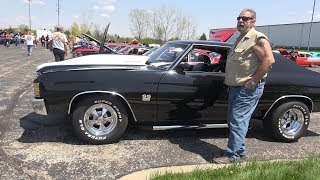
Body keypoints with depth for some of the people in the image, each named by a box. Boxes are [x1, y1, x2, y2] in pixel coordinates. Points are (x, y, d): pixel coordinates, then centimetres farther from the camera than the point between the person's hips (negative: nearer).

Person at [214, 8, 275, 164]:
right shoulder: (240, 39, 18)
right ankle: (240, 152, 27)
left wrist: (253, 81, -21)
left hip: (248, 89, -10)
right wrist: (228, 80, 16)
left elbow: (269, 60, -23)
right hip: (234, 88, 10)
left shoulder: (257, 38, -11)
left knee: (238, 122, -7)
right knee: (234, 121, 14)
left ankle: (232, 156, 4)